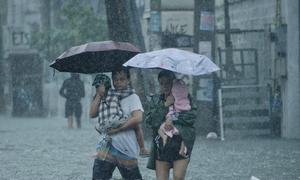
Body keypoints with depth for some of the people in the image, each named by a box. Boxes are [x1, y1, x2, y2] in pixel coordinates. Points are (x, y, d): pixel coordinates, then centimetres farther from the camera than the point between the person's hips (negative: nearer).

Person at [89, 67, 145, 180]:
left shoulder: (132, 97, -3)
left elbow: (137, 119, -17)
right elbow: (92, 114, 5)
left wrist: (117, 128, -17)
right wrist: (99, 95, -2)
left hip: (126, 149, -4)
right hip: (107, 146, 4)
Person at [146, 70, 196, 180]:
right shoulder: (155, 100, 13)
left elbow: (191, 117, -8)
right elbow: (150, 121, 0)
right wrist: (165, 105, -7)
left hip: (181, 143, -3)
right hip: (161, 146, 3)